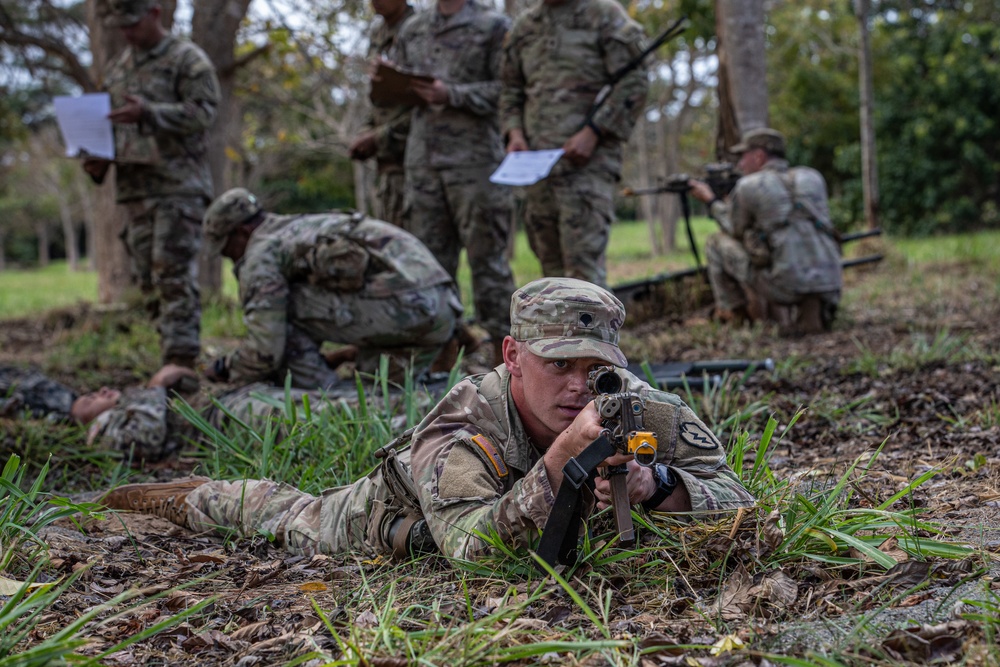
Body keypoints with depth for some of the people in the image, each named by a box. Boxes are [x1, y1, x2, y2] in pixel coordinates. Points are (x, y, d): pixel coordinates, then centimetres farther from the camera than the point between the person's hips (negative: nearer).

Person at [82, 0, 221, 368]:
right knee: (149, 276, 6)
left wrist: (147, 113, -24)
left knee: (174, 273, -14)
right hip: (134, 185, 7)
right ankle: (175, 355, 12)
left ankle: (181, 359, -15)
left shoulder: (188, 59, -1)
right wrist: (98, 160, 6)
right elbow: (109, 123, 25)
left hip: (178, 185, -7)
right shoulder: (118, 68, 20)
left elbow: (201, 113, -13)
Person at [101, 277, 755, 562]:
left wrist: (651, 483, -54)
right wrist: (565, 454, -64)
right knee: (297, 517, 27)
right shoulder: (460, 433, -47)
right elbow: (474, 550, -57)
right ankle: (184, 496, 55)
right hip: (401, 519, -2)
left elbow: (732, 497, -33)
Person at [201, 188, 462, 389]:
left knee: (276, 305, 5)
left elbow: (265, 351, -1)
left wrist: (227, 369, 19)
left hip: (399, 306, -9)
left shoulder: (260, 254, 5)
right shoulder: (307, 226, 34)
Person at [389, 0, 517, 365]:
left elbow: (507, 89, -7)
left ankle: (502, 349, 4)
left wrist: (452, 95, -16)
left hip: (476, 159, -5)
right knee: (428, 257, 5)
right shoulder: (412, 30, 17)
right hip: (423, 160, 5)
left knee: (486, 255, -2)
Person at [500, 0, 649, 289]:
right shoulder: (524, 26, 16)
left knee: (583, 261, -14)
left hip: (587, 160, -6)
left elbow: (633, 84, -6)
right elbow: (510, 91, 21)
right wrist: (514, 132, 2)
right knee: (551, 262, 8)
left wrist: (592, 133, -15)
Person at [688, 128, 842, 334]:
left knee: (717, 243, 16)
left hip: (785, 285, -5)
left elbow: (736, 231, 16)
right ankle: (811, 311, 20)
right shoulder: (813, 177, 14)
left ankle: (733, 312, 20)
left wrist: (710, 200, 30)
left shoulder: (747, 187, 0)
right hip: (829, 285, 5)